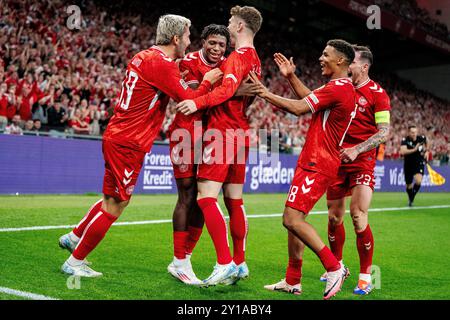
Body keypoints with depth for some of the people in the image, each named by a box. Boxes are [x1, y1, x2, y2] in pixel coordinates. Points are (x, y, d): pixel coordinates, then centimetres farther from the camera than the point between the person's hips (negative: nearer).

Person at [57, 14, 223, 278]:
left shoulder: (144, 56, 13)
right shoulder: (162, 64, -15)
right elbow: (189, 100, -15)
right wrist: (207, 82, 0)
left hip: (118, 136, 10)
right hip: (129, 143, -10)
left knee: (113, 199, 23)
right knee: (115, 204, -1)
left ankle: (74, 237, 36)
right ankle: (75, 262, 8)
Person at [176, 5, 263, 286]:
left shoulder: (238, 56, -10)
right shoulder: (255, 60, 19)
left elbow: (228, 89, -27)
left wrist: (198, 102, -37)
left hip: (223, 134, -10)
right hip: (240, 134, 10)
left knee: (207, 197, -12)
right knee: (234, 200, 12)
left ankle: (225, 264, -14)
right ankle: (240, 263, 18)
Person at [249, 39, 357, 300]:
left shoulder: (338, 88, -15)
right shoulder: (345, 88, 17)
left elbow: (299, 108, -15)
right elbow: (311, 98, 31)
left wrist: (267, 95, -7)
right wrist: (291, 76, 26)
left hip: (317, 165, -10)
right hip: (313, 162, 10)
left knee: (292, 219, -14)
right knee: (294, 219, 11)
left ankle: (334, 267, -6)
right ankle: (292, 281, 16)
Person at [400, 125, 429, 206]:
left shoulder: (422, 138, -8)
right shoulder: (405, 140, -17)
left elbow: (426, 142, 19)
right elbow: (403, 152, -34)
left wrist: (426, 151, 11)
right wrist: (414, 149, -42)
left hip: (419, 164, 0)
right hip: (408, 164, 0)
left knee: (418, 181, -24)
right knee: (409, 185, 10)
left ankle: (412, 198, -1)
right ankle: (410, 199, 40)